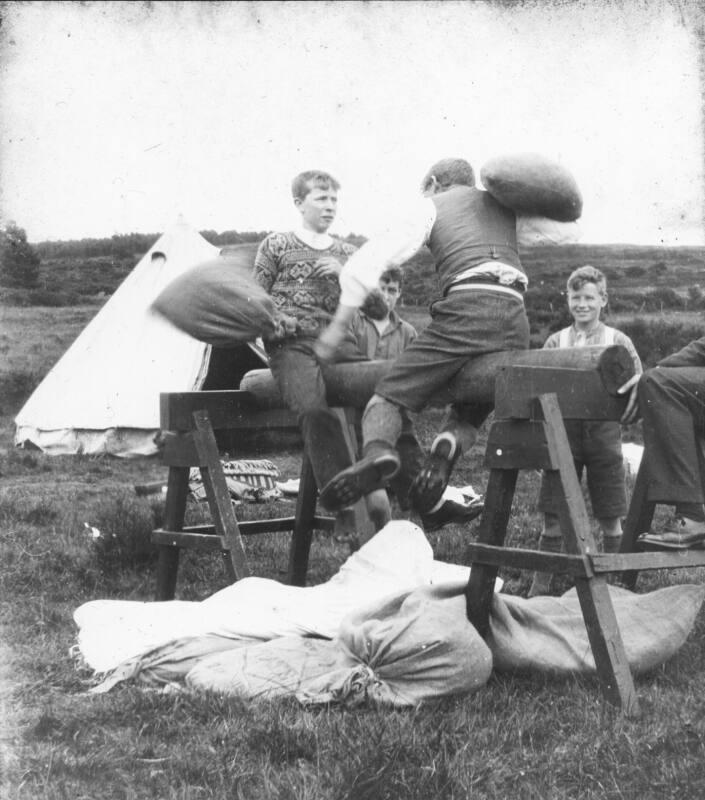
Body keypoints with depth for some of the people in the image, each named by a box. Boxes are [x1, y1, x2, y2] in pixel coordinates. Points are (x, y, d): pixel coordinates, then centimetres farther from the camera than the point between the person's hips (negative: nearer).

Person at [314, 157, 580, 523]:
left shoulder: (430, 208, 18)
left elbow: (365, 263, 8)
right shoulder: (503, 205, 30)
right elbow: (567, 229, 38)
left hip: (467, 307, -4)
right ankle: (450, 444, -18)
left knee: (387, 396, 0)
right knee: (469, 414, 20)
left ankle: (378, 453, -35)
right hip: (516, 321, 4)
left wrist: (338, 325, 14)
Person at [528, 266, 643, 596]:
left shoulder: (618, 341, 5)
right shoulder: (556, 342, 8)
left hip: (604, 435, -1)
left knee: (610, 519, 6)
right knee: (553, 517, 2)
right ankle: (540, 588, 11)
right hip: (564, 435, 1)